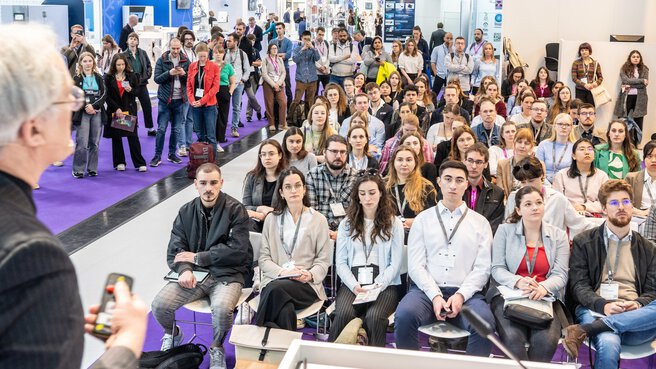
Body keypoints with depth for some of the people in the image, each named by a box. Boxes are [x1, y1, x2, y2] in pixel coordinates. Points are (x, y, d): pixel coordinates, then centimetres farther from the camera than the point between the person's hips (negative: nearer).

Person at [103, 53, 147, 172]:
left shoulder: (132, 76, 5)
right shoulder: (109, 77, 1)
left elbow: (138, 92, 9)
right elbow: (107, 96, -3)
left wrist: (131, 90, -13)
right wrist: (117, 109, -12)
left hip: (130, 110, 0)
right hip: (114, 111, 0)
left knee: (133, 137, -3)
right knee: (116, 137, 5)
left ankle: (140, 163, -1)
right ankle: (119, 163, 14)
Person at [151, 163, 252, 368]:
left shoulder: (236, 210, -5)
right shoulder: (186, 211, 8)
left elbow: (237, 250, -13)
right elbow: (175, 250, 4)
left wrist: (197, 257, -11)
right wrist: (185, 269, -19)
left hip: (227, 274, -3)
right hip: (193, 274, 4)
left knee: (222, 308, -34)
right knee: (159, 305, -19)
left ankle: (217, 348, 1)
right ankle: (172, 335, 19)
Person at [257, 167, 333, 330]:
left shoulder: (318, 220, 10)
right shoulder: (272, 219, 15)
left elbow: (323, 260, 6)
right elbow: (263, 258, 9)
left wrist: (310, 275, -15)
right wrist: (282, 271, -11)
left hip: (307, 284, -1)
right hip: (274, 279, 1)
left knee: (277, 289, -36)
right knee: (285, 311, -36)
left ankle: (260, 328, -25)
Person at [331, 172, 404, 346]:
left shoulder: (394, 223, 9)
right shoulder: (347, 223, 14)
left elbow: (395, 264, 3)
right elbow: (340, 262, 7)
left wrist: (378, 285, -13)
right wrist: (354, 285, -11)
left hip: (384, 285, -1)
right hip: (352, 284, 1)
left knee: (374, 317, -32)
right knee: (344, 314, -30)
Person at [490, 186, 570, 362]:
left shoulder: (559, 235, 11)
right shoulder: (504, 231, 8)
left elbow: (560, 275, 1)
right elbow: (497, 269, 2)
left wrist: (543, 288, -21)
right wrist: (518, 282, -20)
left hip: (546, 299, 1)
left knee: (545, 341, -28)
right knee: (513, 339, -32)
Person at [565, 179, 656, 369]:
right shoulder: (584, 242, 12)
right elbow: (578, 285, 3)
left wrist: (638, 304, -10)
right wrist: (603, 305, -17)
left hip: (635, 313, 3)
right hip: (595, 309, -3)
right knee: (609, 343, -38)